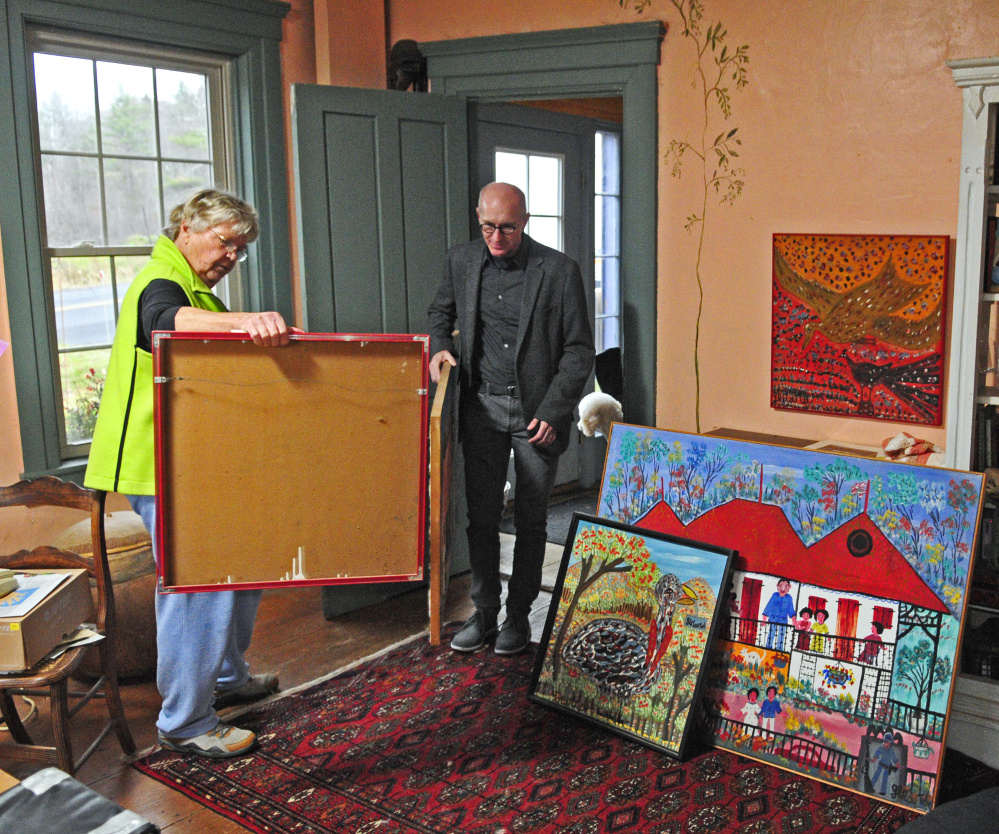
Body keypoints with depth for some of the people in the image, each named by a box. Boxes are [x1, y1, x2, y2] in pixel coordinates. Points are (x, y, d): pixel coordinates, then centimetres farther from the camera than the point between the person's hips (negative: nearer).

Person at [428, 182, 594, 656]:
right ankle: (484, 612, 21)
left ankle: (519, 615, 22)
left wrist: (552, 413, -14)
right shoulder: (461, 261, 3)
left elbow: (579, 350, -7)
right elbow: (441, 311, 22)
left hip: (536, 410, -3)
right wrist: (440, 347, 0)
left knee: (531, 521, 7)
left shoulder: (558, 270, -9)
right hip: (482, 407, 3)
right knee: (481, 515, 8)